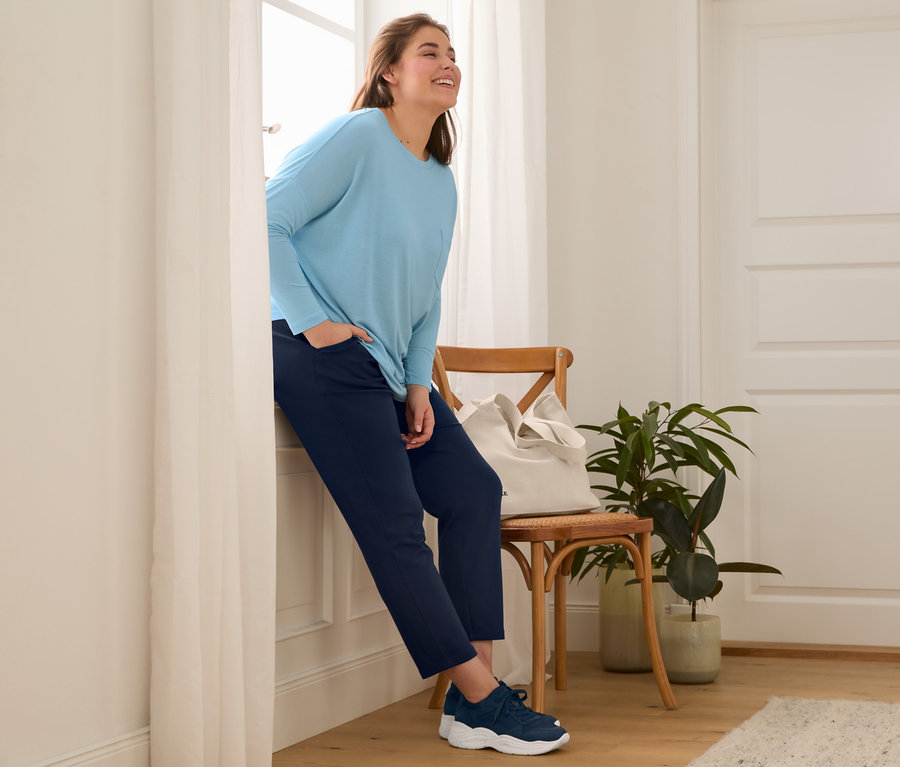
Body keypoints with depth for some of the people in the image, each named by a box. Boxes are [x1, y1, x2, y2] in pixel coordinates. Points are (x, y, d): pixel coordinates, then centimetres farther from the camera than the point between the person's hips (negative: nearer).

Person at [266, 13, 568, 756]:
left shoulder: (440, 181, 15)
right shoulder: (356, 138, -9)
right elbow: (267, 222, -13)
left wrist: (419, 383, 6)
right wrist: (314, 321, -18)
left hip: (391, 367, 9)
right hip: (325, 361, -9)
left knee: (473, 490, 2)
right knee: (396, 526, -10)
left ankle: (470, 705, 4)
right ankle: (482, 700, -5)